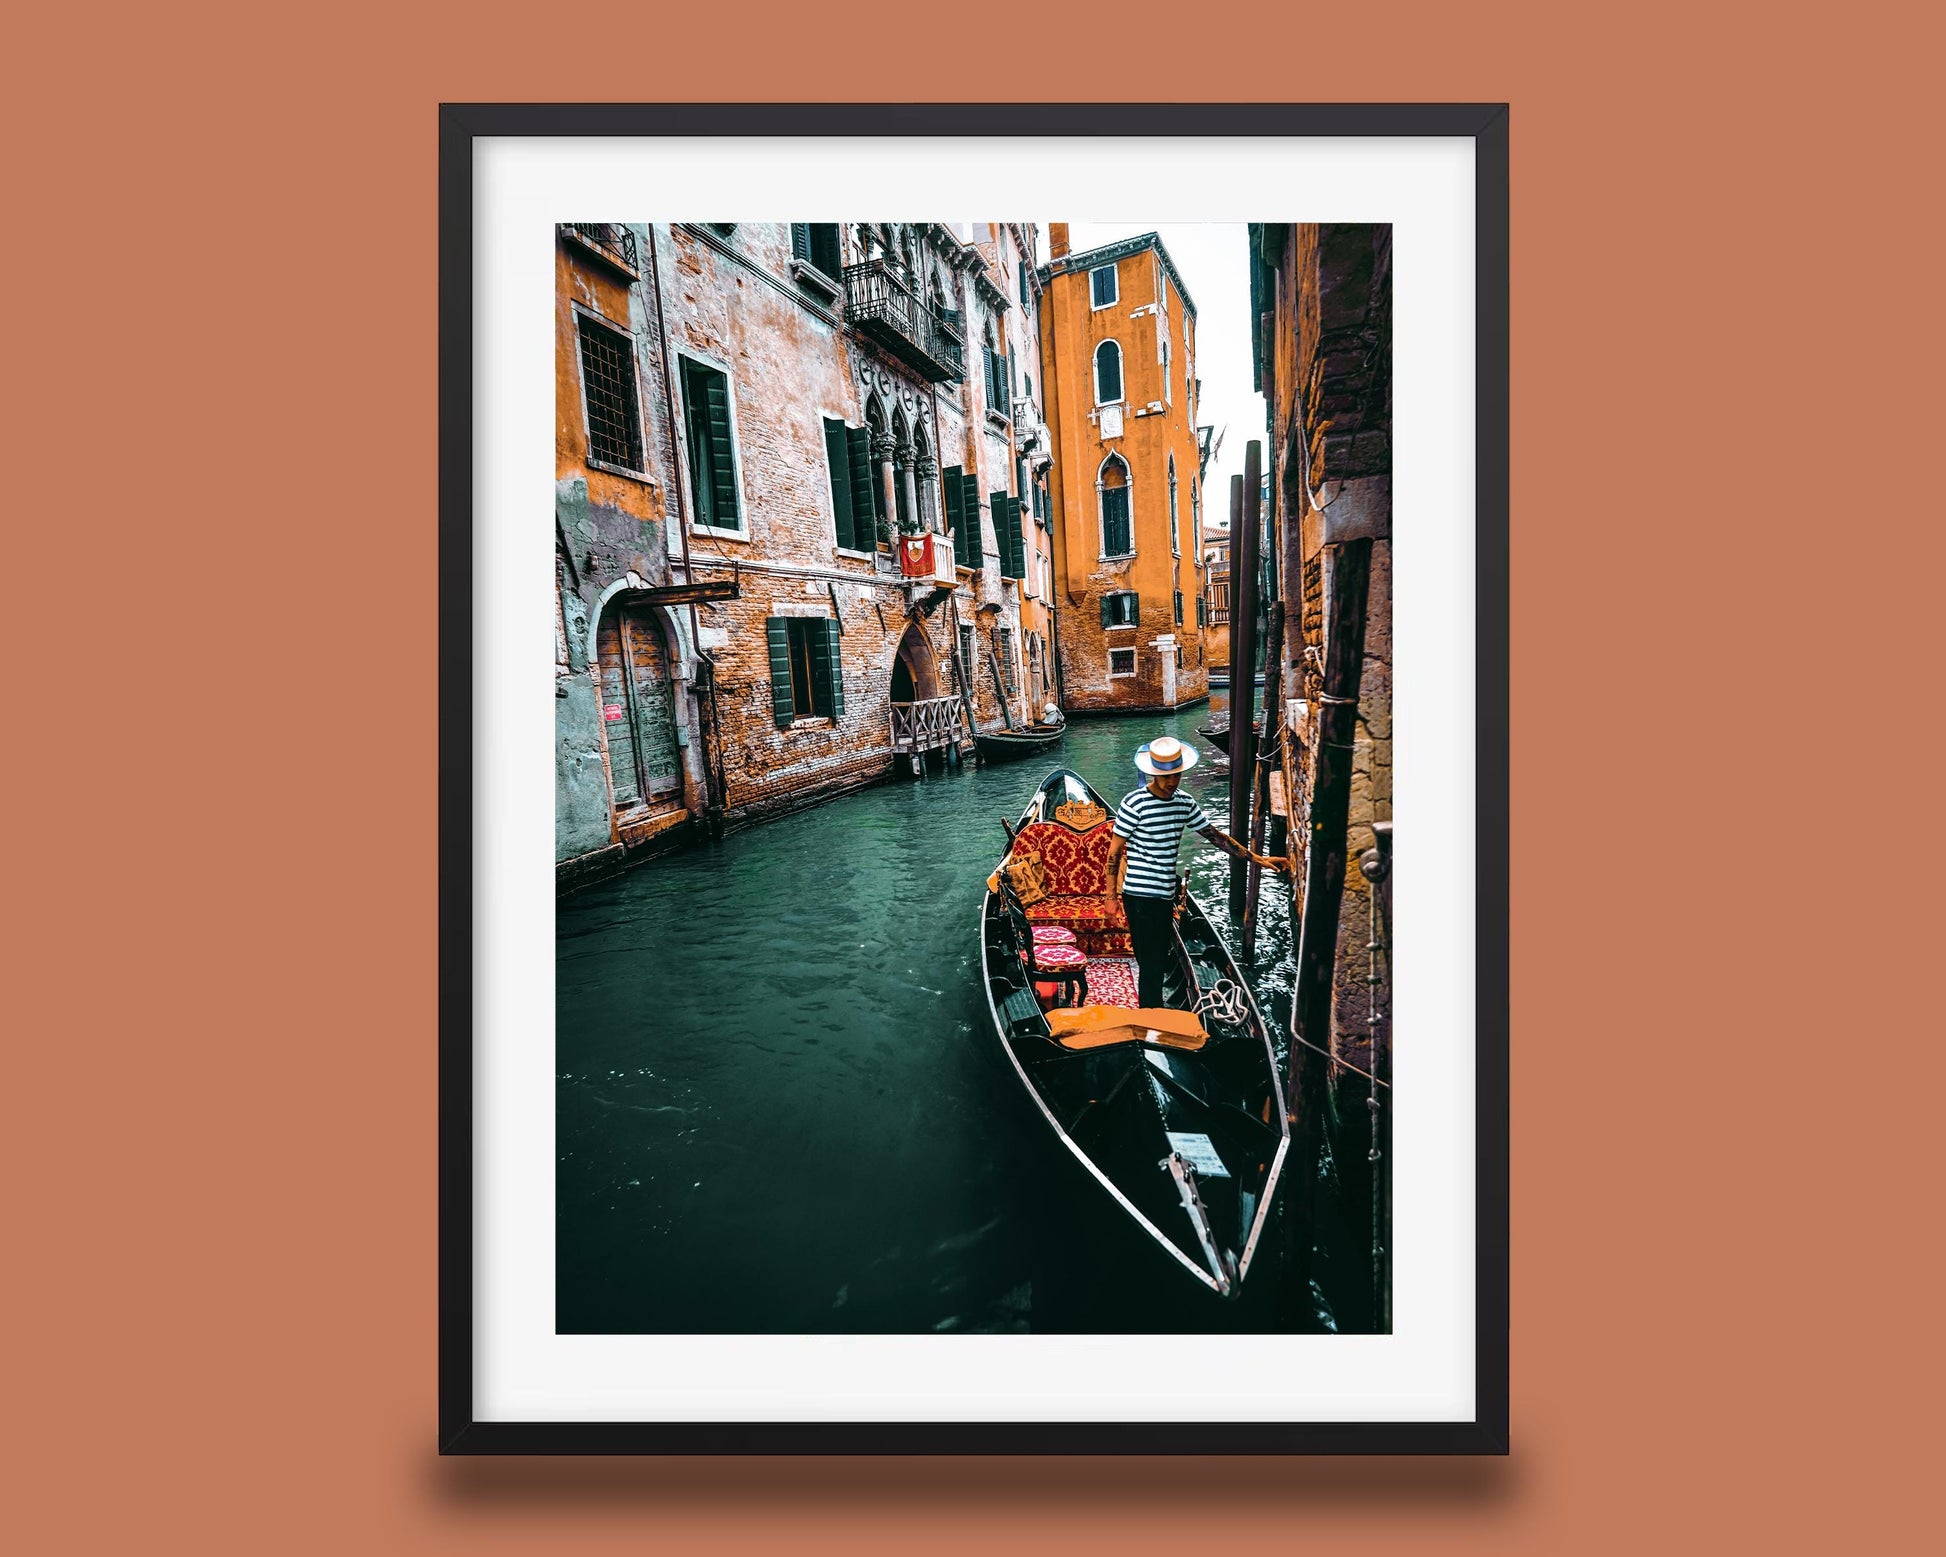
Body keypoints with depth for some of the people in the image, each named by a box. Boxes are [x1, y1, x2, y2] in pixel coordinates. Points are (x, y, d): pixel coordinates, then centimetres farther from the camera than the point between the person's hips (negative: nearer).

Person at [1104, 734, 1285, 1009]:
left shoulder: (1185, 803, 6)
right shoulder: (1134, 803, -15)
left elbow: (1214, 835, 13)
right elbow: (1115, 852, -10)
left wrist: (1256, 857, 9)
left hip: (1165, 896, 7)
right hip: (1140, 896, -7)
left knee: (1161, 958, 19)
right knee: (1151, 964, -2)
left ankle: (1151, 1009, 38)